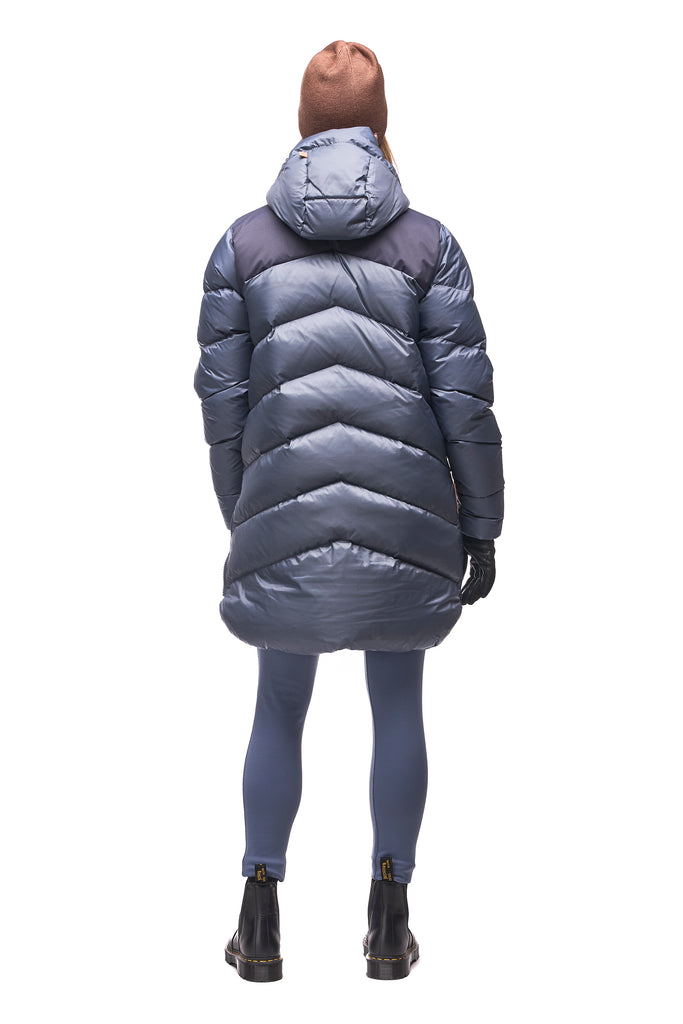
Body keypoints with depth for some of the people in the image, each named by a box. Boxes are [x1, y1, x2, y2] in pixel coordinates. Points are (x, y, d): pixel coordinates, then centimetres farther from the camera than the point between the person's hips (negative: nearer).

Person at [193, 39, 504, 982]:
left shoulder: (242, 241, 3)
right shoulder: (428, 243, -1)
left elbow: (223, 396, 2)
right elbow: (465, 393, -5)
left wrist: (240, 518, 14)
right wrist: (481, 528, 3)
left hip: (285, 509, 1)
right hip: (407, 508, 0)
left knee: (280, 706, 16)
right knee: (398, 701, 15)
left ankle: (261, 915, 11)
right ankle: (390, 917, 12)